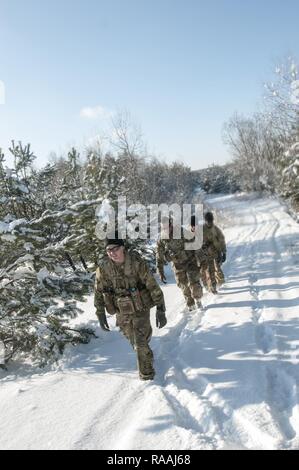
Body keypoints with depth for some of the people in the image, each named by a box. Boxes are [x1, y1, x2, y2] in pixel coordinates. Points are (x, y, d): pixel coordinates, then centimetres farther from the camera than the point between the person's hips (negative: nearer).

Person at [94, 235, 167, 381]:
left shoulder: (137, 263, -22)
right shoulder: (103, 268, -14)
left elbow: (153, 286, -17)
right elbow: (98, 292, 0)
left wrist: (160, 310, -18)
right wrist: (100, 314, 0)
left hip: (140, 309, -3)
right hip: (122, 313, 3)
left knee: (141, 343, -8)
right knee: (135, 343, 19)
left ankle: (146, 376, 11)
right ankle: (148, 357, 48)